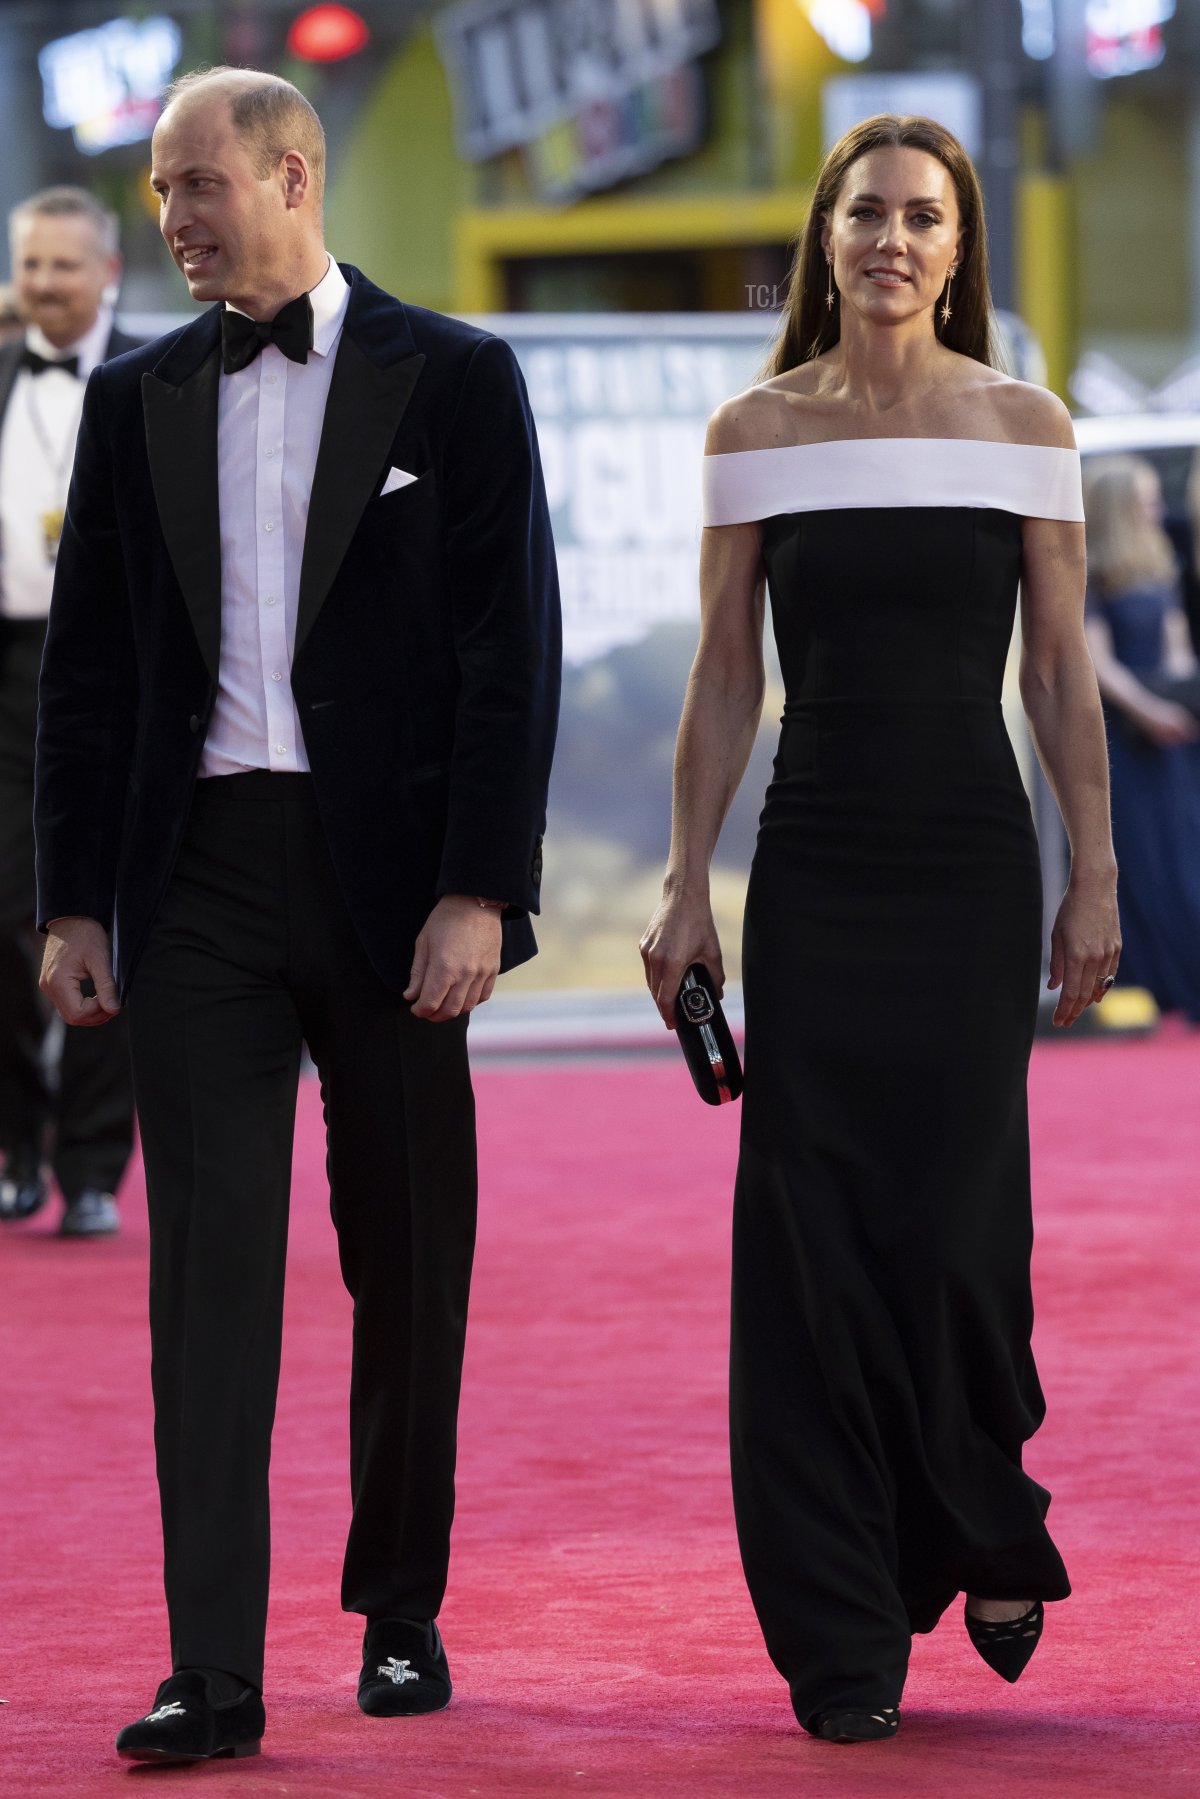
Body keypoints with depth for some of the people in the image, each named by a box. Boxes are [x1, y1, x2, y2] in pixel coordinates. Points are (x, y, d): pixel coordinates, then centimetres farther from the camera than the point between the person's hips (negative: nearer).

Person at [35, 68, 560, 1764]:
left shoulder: (453, 378, 0)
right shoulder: (137, 398, 10)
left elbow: (512, 652, -4)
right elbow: (87, 667, 12)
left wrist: (478, 892, -12)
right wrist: (71, 905, 6)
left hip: (388, 871, -2)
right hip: (200, 875, 2)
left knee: (409, 1264, 8)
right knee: (209, 1260, -6)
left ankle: (401, 1611, 24)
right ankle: (214, 1671, -9)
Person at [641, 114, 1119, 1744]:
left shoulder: (1025, 429, 3)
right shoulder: (755, 435, 3)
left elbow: (1061, 671, 4)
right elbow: (724, 679, 5)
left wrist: (1097, 878, 0)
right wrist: (687, 883, 0)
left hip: (972, 867, 0)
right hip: (818, 862, 0)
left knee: (954, 1218, -4)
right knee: (812, 1228, -3)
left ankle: (990, 1541, 24)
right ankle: (843, 1639, 5)